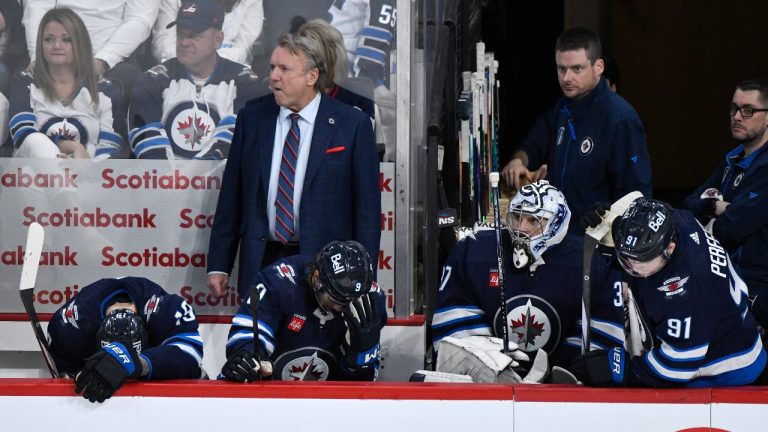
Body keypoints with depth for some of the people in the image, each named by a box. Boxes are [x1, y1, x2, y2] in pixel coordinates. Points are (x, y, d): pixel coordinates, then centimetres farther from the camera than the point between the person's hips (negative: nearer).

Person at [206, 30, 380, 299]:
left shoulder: (352, 124, -2)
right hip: (261, 263, 3)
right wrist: (219, 265, 5)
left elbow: (367, 207, -2)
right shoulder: (251, 117, 7)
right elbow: (231, 197, 9)